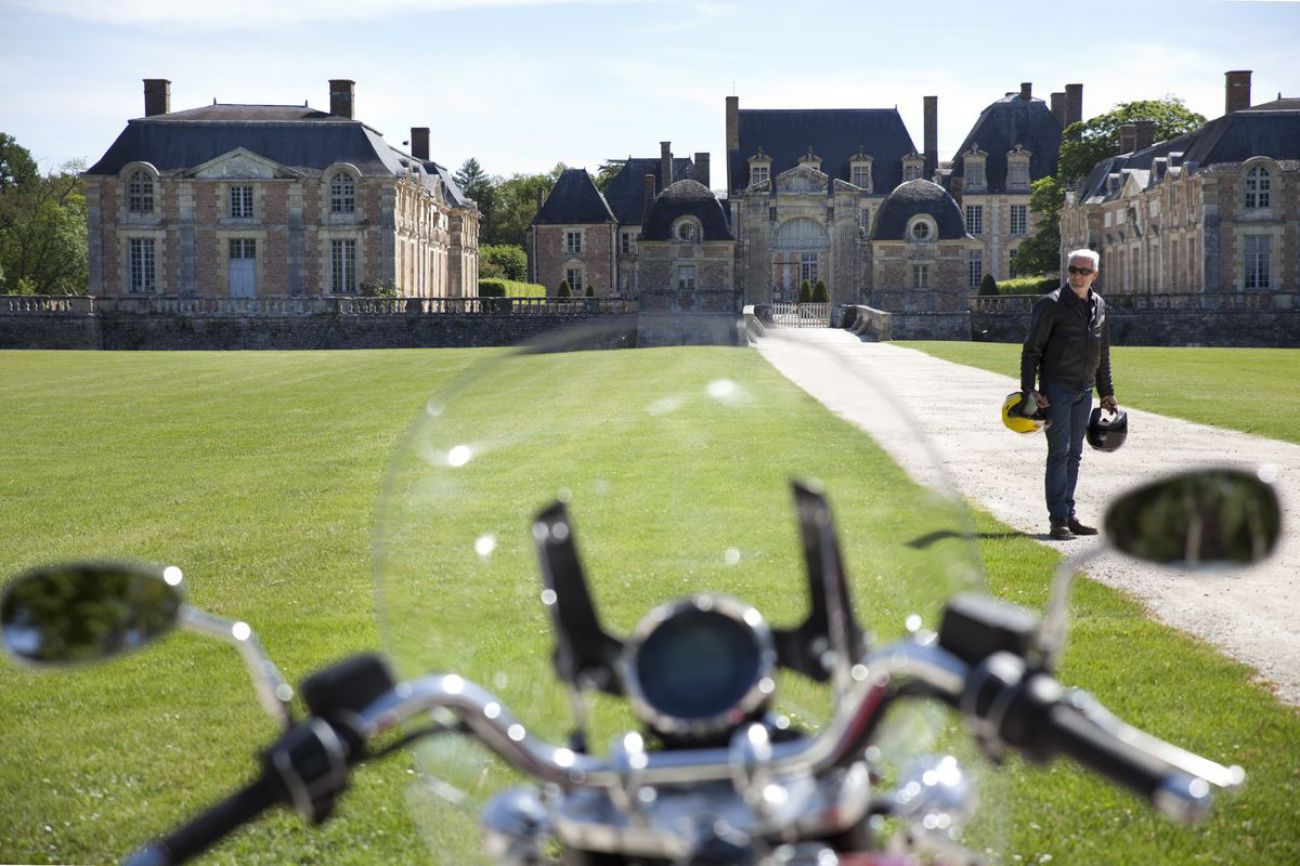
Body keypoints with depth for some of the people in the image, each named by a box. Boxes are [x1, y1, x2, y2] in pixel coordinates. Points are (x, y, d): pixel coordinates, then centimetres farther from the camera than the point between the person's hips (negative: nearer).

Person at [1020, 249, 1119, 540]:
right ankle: (1058, 519, -10)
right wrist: (1029, 389, -17)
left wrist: (1107, 392, 22)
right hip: (1056, 388, -6)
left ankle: (1069, 515, 15)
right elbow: (1031, 349, -10)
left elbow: (1103, 354, 21)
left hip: (1084, 391, 6)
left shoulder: (1098, 306, 11)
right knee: (1059, 453, -9)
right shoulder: (1050, 305, -9)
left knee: (1074, 454, 9)